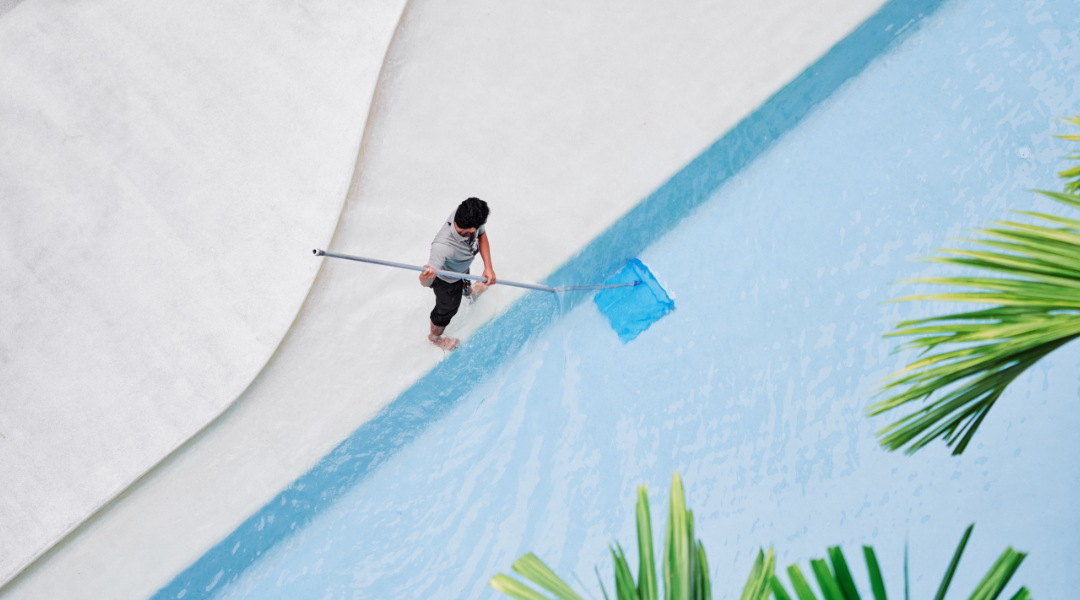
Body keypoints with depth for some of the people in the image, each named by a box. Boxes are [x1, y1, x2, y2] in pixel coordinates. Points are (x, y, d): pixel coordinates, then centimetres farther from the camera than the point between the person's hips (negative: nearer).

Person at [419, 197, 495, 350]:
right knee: (448, 309, 24)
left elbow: (481, 235, -14)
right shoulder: (442, 246, -52)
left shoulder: (467, 216, -36)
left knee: (465, 281, 39)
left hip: (462, 267, 5)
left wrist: (488, 266, -21)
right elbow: (426, 283, -50)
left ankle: (468, 291, 79)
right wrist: (426, 276, -74)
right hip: (447, 281, -5)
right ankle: (435, 336, 58)